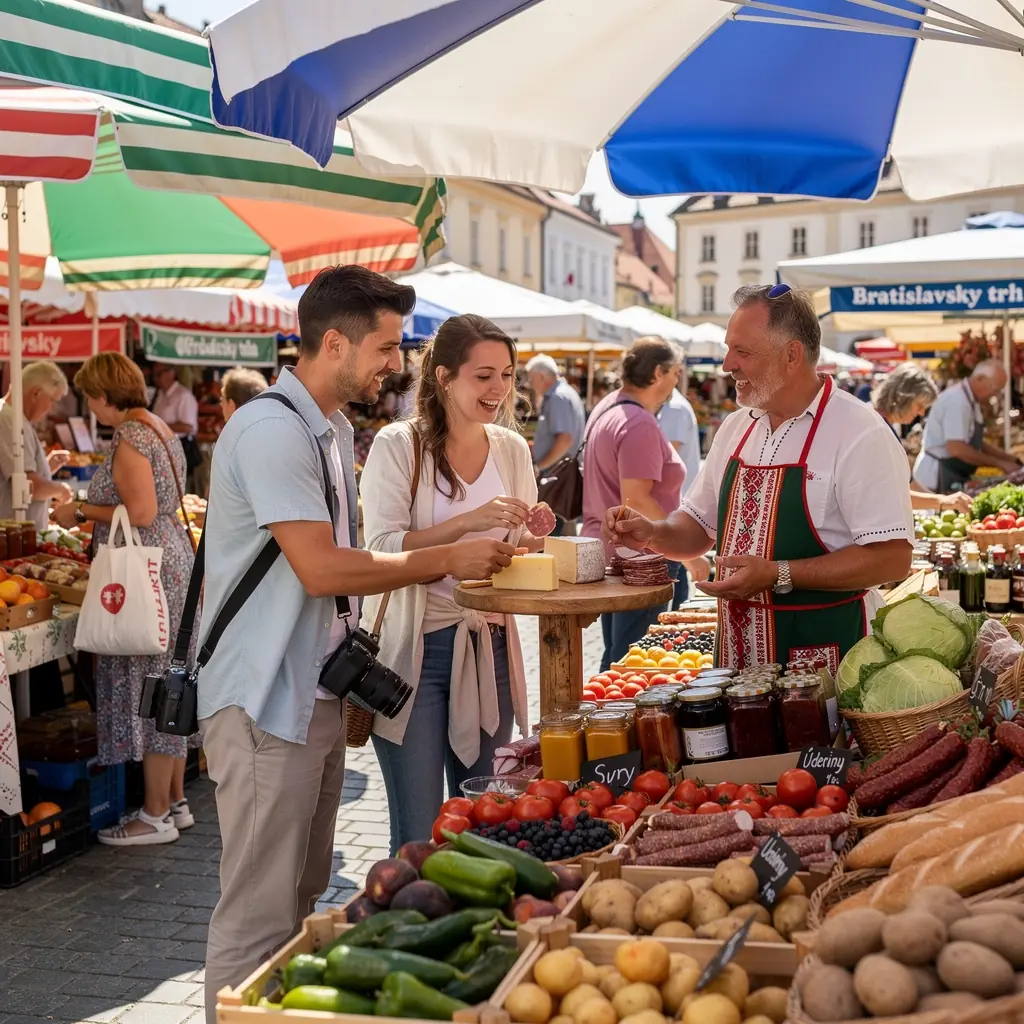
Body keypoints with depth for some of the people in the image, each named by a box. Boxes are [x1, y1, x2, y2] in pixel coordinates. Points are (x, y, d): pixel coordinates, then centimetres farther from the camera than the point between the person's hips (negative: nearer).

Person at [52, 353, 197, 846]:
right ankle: (175, 802, 23)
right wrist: (88, 510, 19)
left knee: (146, 690, -3)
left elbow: (141, 513, -23)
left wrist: (82, 511, -11)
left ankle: (156, 816, 5)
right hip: (172, 561, 10)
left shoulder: (130, 437, -16)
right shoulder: (159, 428, 14)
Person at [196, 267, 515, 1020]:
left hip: (319, 694, 9)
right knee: (260, 915, -2)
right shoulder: (272, 428, -17)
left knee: (304, 896, 16)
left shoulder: (334, 430, 13)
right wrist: (448, 559, -15)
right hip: (264, 700, -9)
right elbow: (320, 568, -22)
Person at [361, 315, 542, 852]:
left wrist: (532, 537, -7)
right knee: (418, 835, -1)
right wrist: (469, 521, -26)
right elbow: (383, 547, -15)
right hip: (414, 648, -5)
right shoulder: (398, 446, -7)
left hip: (488, 647, 5)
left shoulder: (513, 449, 9)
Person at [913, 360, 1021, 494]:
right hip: (938, 477, -10)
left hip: (953, 476, 10)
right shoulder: (957, 401, -21)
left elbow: (974, 443, 19)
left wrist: (1009, 458, 9)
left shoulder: (971, 401, 10)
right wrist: (999, 463, -21)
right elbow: (956, 449, -28)